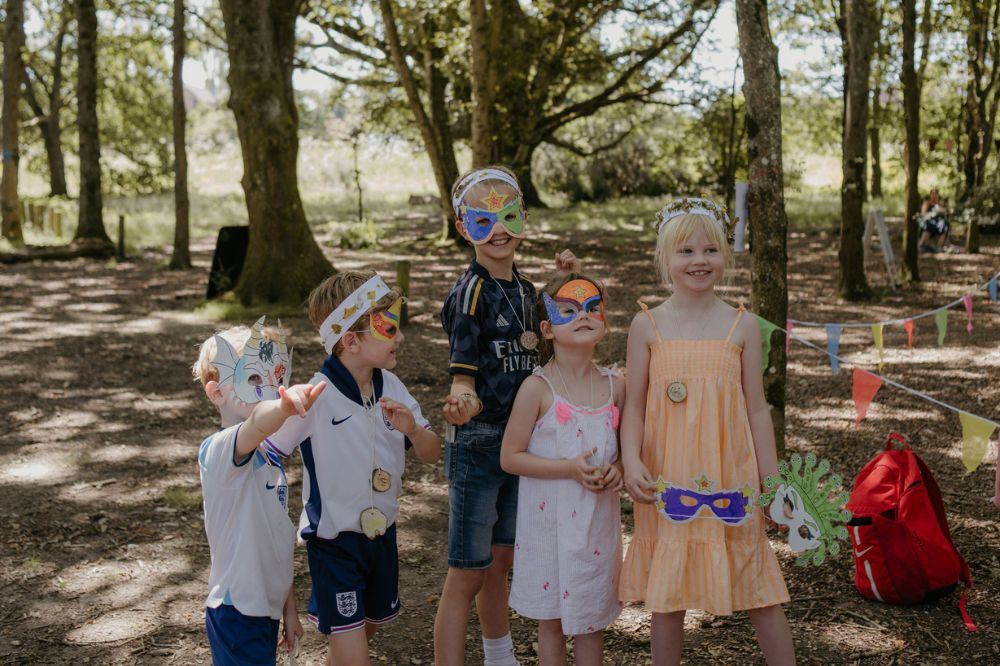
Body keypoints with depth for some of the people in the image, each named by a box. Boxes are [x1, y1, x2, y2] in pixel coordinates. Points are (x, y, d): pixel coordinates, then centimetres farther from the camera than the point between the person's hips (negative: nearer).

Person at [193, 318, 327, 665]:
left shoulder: (269, 455, 9)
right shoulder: (218, 450, -19)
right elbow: (256, 426, -44)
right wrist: (284, 406, -65)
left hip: (267, 607, 9)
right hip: (237, 613, -9)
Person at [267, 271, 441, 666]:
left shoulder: (391, 387, -2)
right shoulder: (315, 397, -21)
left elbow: (431, 453, 2)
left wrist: (411, 428, -17)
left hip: (381, 533, 6)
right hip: (334, 540, -6)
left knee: (364, 632, 22)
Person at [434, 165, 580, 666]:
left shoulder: (524, 289, 6)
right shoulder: (470, 293, -16)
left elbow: (534, 355, 20)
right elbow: (463, 377, -17)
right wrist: (463, 403, -42)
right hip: (476, 446, -7)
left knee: (499, 563, 22)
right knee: (466, 576, -2)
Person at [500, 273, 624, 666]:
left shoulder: (614, 387, 0)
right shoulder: (538, 388, -12)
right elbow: (510, 457, -11)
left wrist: (617, 469, -8)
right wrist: (570, 468, -21)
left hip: (598, 519, 4)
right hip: (550, 519, -3)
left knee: (592, 617, 15)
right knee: (551, 618, 11)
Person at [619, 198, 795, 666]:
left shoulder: (741, 326, 2)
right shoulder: (648, 325, 0)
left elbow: (756, 409, 4)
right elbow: (634, 404, 1)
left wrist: (773, 484, 4)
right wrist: (631, 460, -15)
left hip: (731, 481, 0)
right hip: (666, 482, 0)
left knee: (759, 589, 8)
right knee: (665, 593, 10)